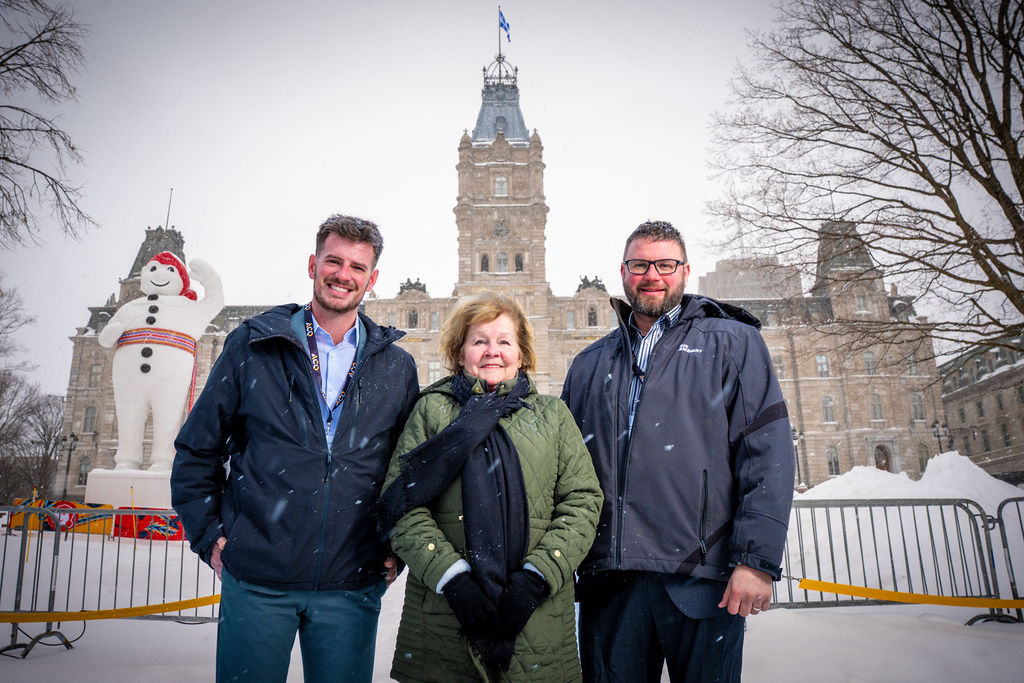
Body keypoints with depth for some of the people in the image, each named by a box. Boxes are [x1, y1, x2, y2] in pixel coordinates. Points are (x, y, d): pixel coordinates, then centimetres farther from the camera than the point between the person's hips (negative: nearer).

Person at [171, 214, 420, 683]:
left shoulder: (397, 368, 4)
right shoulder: (252, 346, 0)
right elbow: (196, 451, 6)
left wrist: (395, 549, 5)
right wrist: (210, 538, 1)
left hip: (351, 589, 1)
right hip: (255, 579, -1)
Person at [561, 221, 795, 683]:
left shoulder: (732, 343, 5)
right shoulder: (588, 366, 16)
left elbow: (768, 453, -4)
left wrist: (757, 559, -12)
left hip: (702, 580, -3)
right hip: (608, 582, 3)